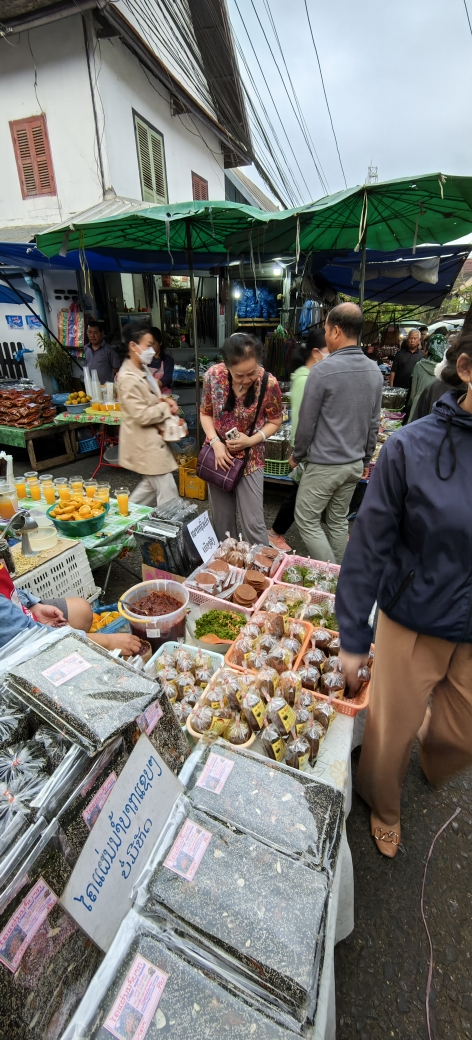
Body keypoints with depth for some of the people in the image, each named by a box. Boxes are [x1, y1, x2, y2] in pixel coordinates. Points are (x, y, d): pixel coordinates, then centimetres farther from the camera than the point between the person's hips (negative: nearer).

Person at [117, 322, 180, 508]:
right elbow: (142, 416, -25)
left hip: (152, 439, 10)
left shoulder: (143, 370, 8)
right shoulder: (128, 378, -22)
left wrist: (166, 402, -1)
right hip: (144, 442, -10)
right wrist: (166, 407, -12)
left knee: (152, 484, 22)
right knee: (167, 491, -2)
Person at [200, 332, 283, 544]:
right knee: (221, 521, 15)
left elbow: (274, 422, -4)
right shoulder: (213, 375, -13)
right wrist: (215, 442, -15)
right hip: (219, 455, 3)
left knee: (253, 523, -2)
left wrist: (251, 440, -20)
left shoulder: (269, 384, -18)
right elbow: (205, 413, 1)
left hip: (250, 459, -2)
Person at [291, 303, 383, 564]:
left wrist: (296, 455, 3)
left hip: (324, 464, -7)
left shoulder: (323, 370, -17)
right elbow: (374, 423, 9)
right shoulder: (375, 371, 4)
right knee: (339, 521, 18)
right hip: (355, 464, 7)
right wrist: (366, 459, 19)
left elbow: (307, 421, -12)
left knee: (306, 520, 7)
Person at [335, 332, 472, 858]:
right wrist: (352, 637, -8)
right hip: (413, 625, -3)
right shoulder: (412, 446, -18)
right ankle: (383, 807, 54)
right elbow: (370, 546, -13)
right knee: (391, 734, 18)